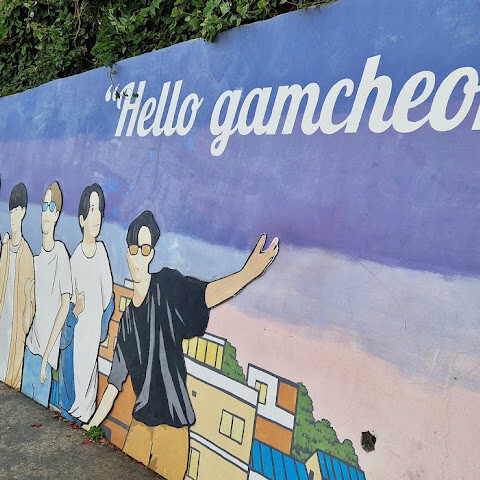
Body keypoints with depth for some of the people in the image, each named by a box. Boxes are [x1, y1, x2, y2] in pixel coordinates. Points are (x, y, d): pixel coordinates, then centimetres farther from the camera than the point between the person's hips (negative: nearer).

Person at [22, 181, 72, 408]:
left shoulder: (61, 253, -15)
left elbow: (65, 305, -17)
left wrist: (46, 356, -15)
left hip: (47, 351, -6)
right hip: (30, 342, 6)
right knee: (25, 395, 18)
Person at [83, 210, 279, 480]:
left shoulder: (167, 286, -7)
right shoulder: (128, 318, 7)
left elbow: (206, 295, -26)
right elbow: (115, 382, 12)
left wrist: (248, 272, -43)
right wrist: (92, 425, 11)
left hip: (173, 423, -5)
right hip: (141, 420, 5)